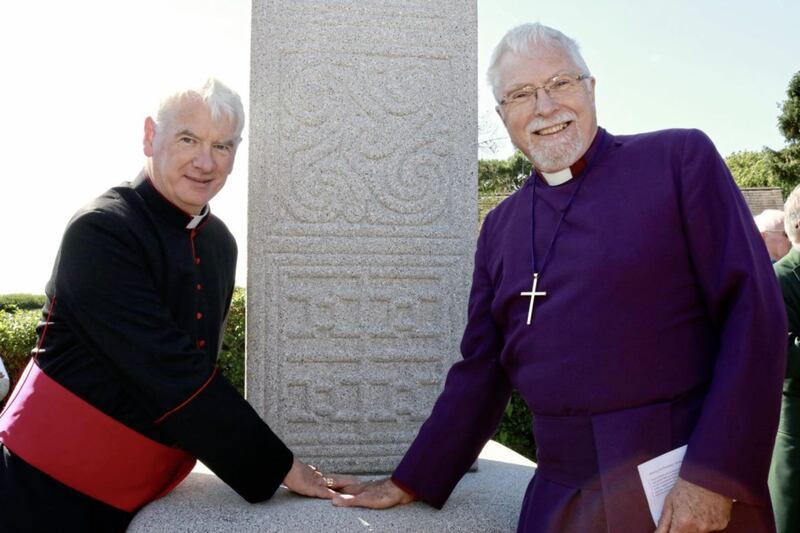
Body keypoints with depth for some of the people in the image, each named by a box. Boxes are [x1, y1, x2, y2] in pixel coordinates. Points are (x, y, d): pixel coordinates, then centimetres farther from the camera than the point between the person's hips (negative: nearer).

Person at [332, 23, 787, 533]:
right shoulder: (500, 226, 9)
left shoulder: (680, 159, -4)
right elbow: (480, 369, 13)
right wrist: (412, 482, 12)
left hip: (691, 489, -4)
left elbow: (753, 313, -9)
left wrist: (714, 476, -16)